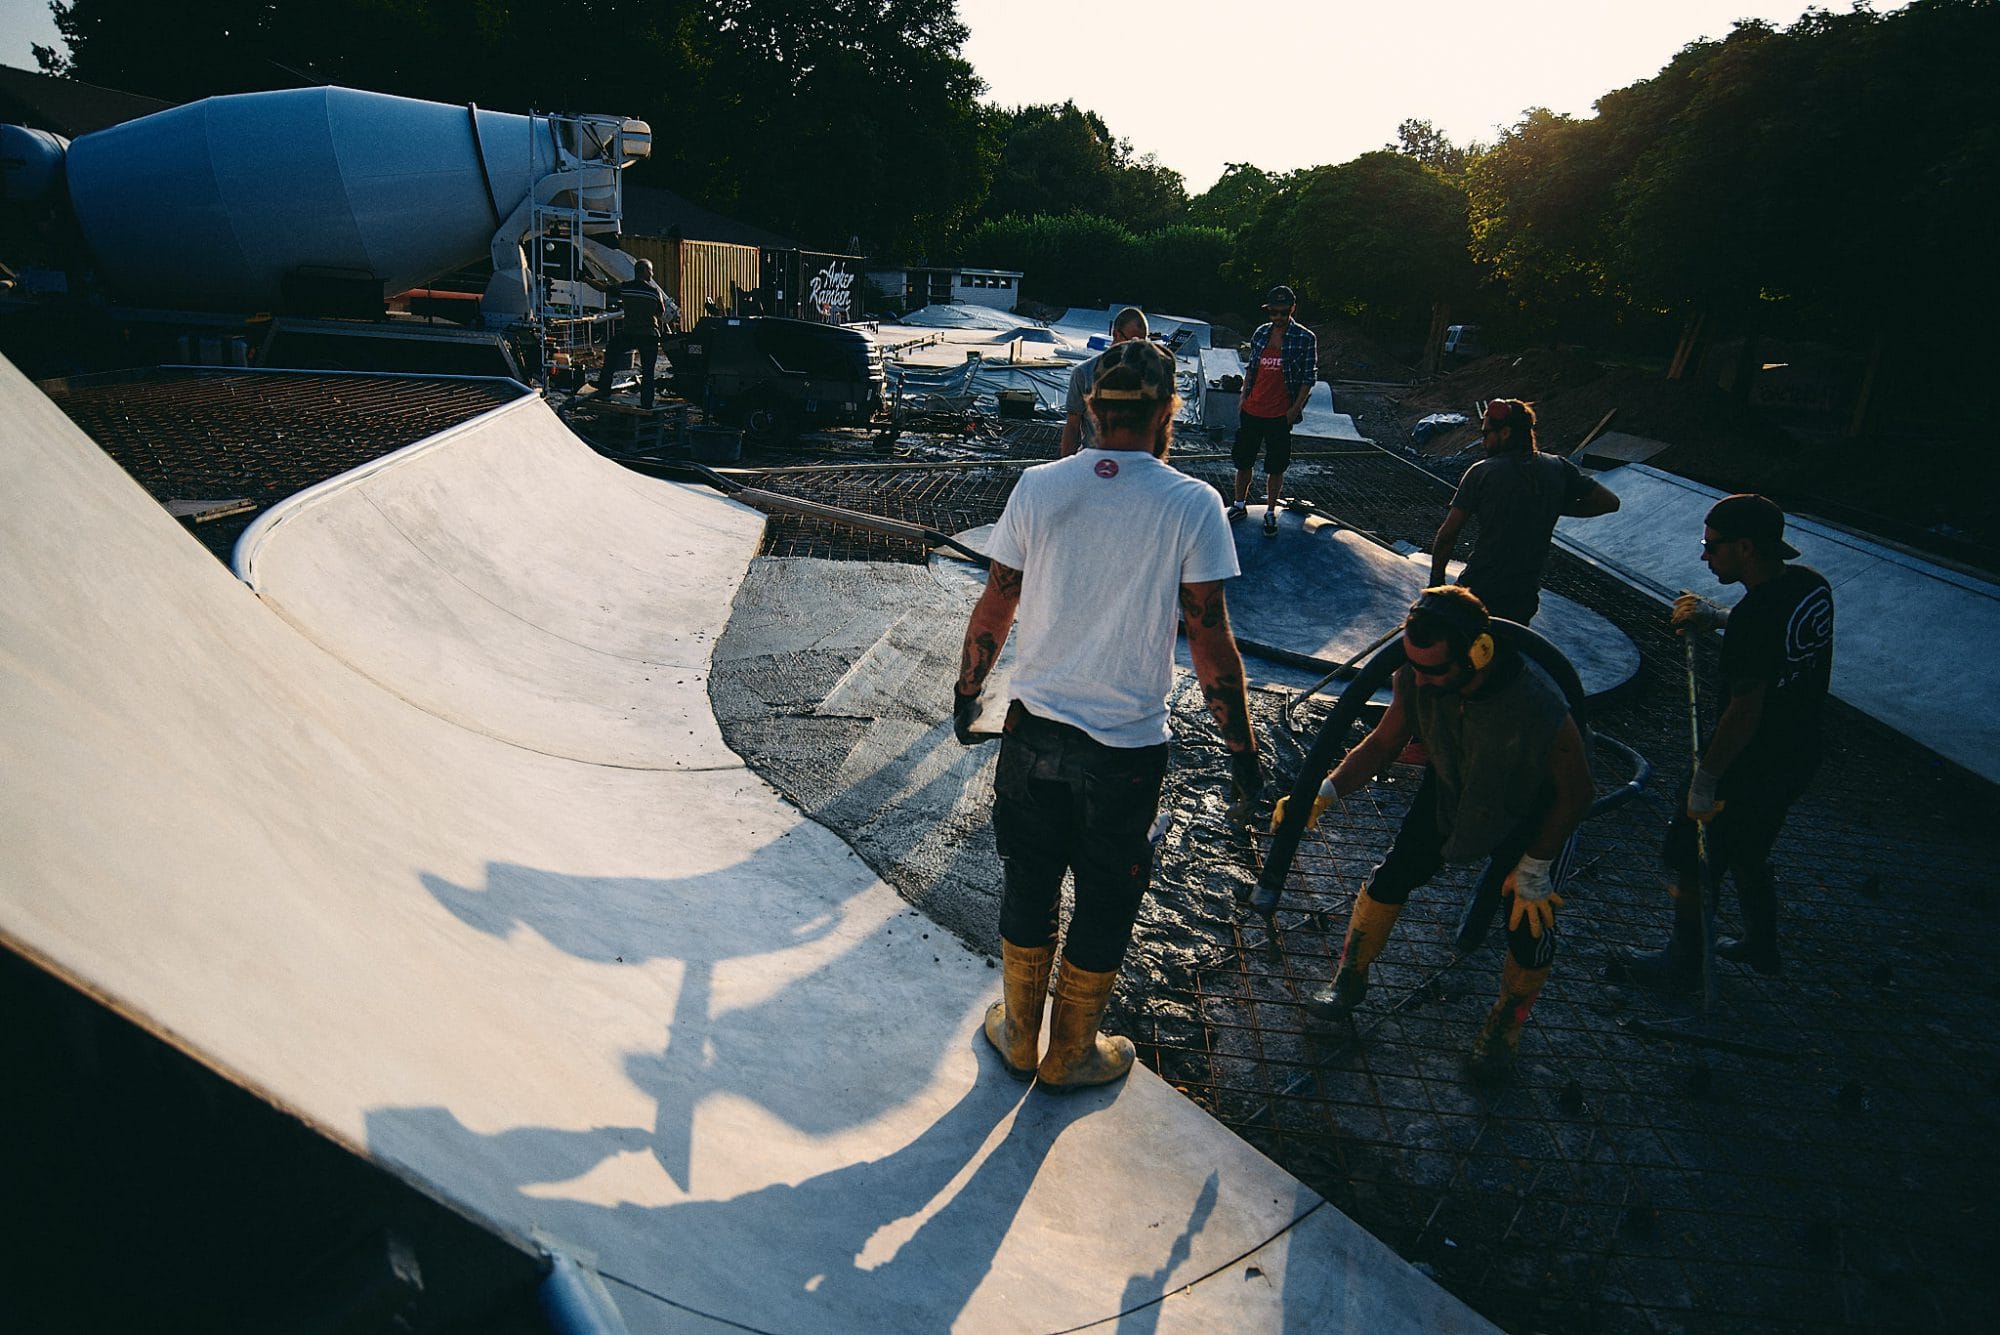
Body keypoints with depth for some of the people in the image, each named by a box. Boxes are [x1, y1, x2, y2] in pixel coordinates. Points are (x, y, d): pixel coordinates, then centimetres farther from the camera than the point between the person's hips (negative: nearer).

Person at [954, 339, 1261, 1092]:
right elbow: (1210, 639, -10)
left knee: (1027, 889, 20)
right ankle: (1069, 1056, 35)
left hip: (1035, 732, 3)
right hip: (1127, 748, -2)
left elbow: (995, 608, 1)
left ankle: (1019, 1036, 39)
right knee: (1104, 907, 17)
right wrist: (1241, 747, 1)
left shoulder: (1038, 487, -4)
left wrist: (967, 691, 17)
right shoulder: (1192, 505, -11)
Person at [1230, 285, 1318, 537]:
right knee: (1243, 460, 12)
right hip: (1252, 410, 4)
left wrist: (1295, 408, -10)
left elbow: (1309, 377, -4)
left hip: (1280, 415, -4)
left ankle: (1270, 513, 18)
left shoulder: (1305, 338, -6)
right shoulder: (1261, 333, 6)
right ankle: (1239, 505, 27)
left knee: (1276, 466, 5)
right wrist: (1244, 396, 7)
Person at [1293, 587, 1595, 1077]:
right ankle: (1349, 981, 21)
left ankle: (1505, 1026, 26)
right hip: (1450, 791, 3)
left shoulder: (1539, 710, -42)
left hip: (1529, 814, -3)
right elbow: (1383, 743, -12)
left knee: (1529, 924, -4)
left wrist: (1534, 867, -16)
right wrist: (1327, 790, -25)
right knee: (1392, 876, -2)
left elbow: (1574, 795, -24)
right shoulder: (1416, 678, -30)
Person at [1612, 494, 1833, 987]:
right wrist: (1718, 618, 9)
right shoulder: (1812, 585, -4)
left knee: (1692, 860, 10)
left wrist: (1704, 782, -19)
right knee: (1748, 854, 28)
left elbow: (1744, 713, -27)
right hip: (1798, 757, 9)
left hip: (1749, 769, -9)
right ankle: (1761, 946, 46)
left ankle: (1683, 963, 27)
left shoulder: (1753, 619, -31)